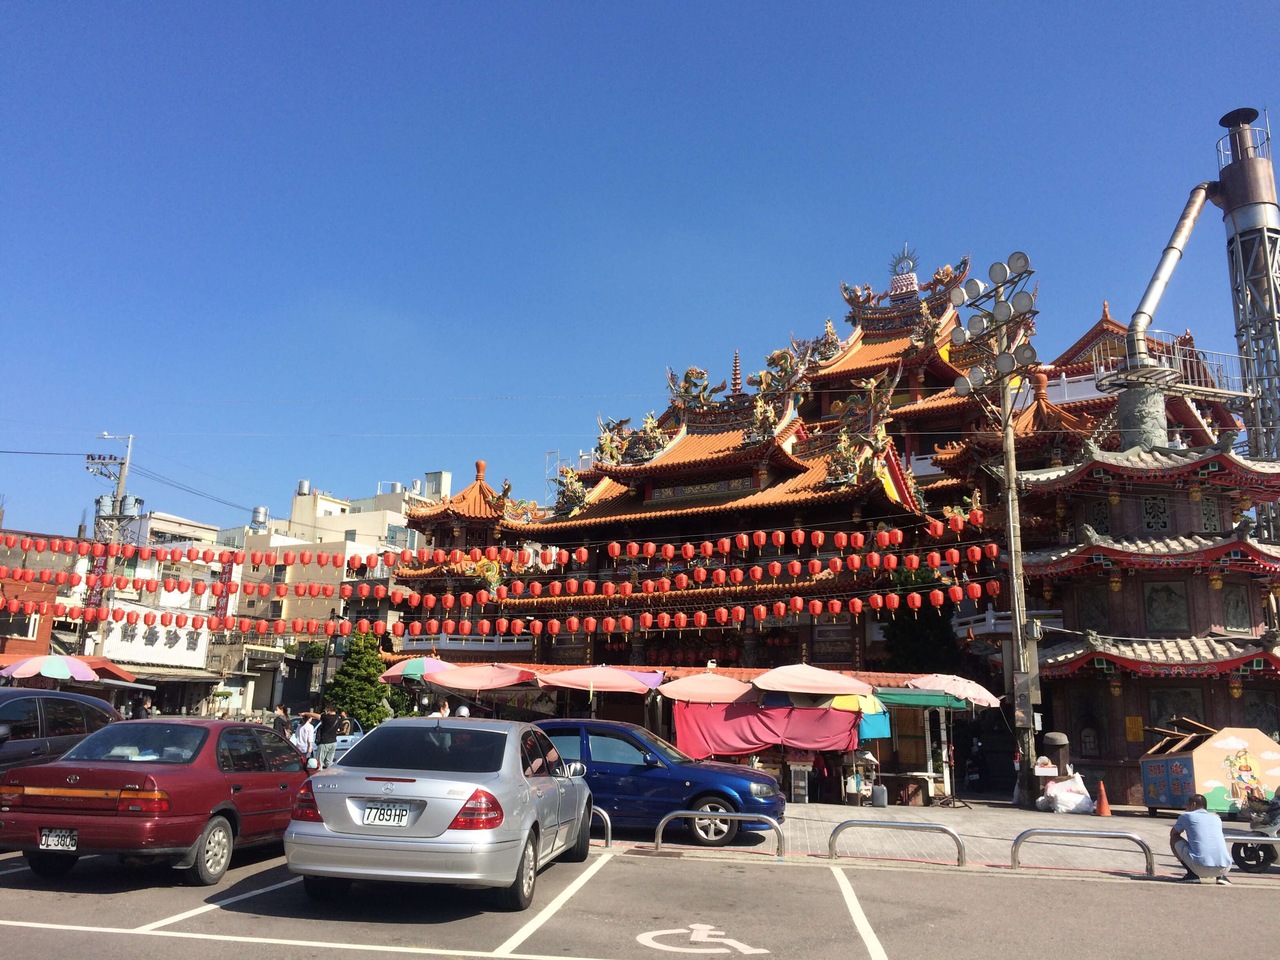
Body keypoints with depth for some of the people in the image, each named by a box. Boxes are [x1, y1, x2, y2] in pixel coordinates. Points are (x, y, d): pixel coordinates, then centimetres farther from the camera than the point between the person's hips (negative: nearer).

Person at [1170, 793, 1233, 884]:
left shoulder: (1187, 816, 13)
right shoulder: (1216, 819, 25)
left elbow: (1172, 834, 31)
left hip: (1200, 868, -4)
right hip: (1224, 868, 4)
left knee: (1174, 839, 21)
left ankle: (1192, 874, 5)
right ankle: (1221, 876, 11)